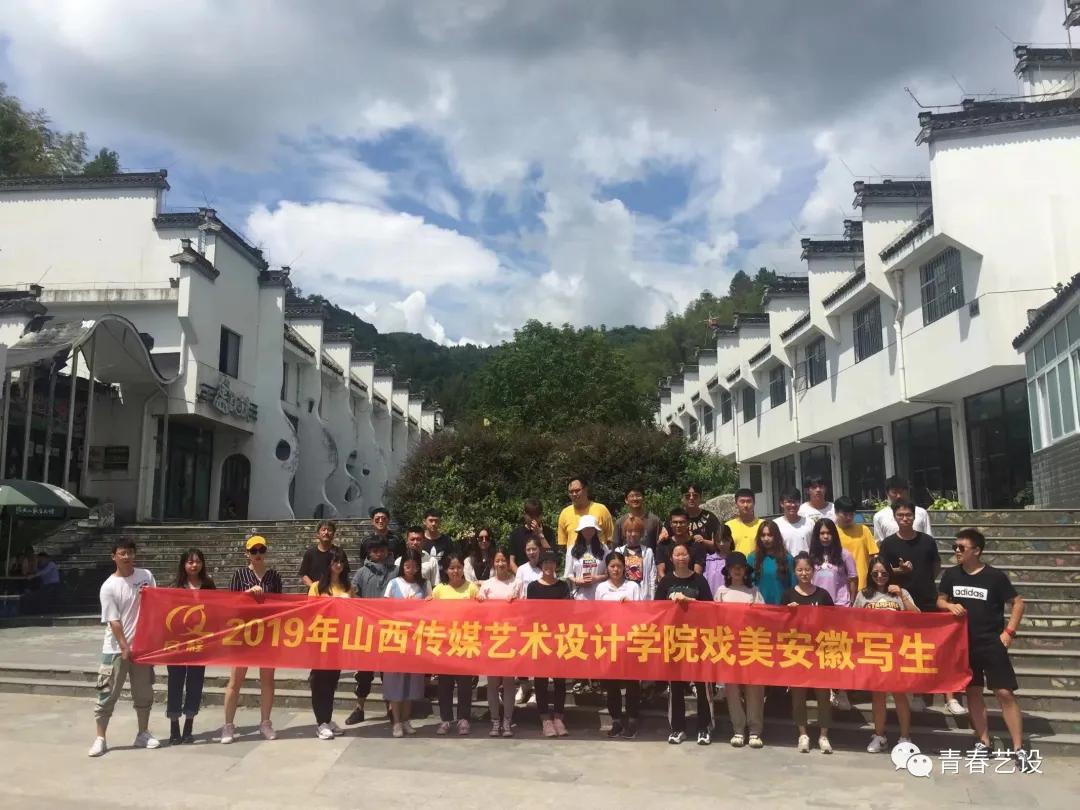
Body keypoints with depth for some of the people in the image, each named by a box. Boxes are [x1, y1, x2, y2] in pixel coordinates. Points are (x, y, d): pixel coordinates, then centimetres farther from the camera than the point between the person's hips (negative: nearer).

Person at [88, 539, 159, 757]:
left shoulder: (146, 576, 1)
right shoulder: (108, 587, -9)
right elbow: (113, 621, -11)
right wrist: (124, 648, -14)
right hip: (116, 649, -3)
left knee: (144, 692, 12)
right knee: (108, 694, 1)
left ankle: (143, 734, 24)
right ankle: (100, 739, 13)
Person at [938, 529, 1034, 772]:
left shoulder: (995, 576, -10)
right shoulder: (951, 575, 1)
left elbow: (1017, 603, -3)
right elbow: (940, 600, 13)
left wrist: (1009, 632, -9)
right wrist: (950, 606, -9)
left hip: (992, 643, -4)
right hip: (964, 644, 4)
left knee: (1005, 693, -6)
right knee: (973, 692, 10)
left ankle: (1019, 749, 1)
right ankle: (983, 742, 21)